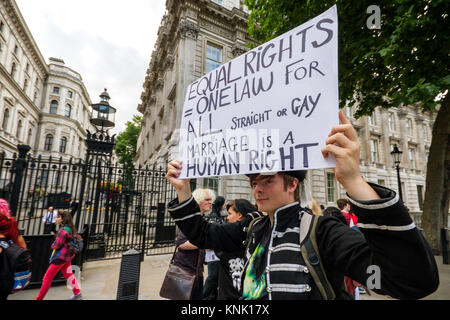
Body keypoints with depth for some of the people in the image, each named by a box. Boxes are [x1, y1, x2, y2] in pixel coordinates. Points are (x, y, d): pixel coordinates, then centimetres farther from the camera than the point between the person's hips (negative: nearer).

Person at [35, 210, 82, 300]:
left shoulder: (63, 230, -19)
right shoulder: (69, 228, 8)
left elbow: (57, 245, -17)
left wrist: (53, 246, 4)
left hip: (60, 257, -9)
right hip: (67, 255, 9)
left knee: (47, 278, 4)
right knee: (68, 275, 17)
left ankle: (39, 298, 14)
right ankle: (77, 294, 23)